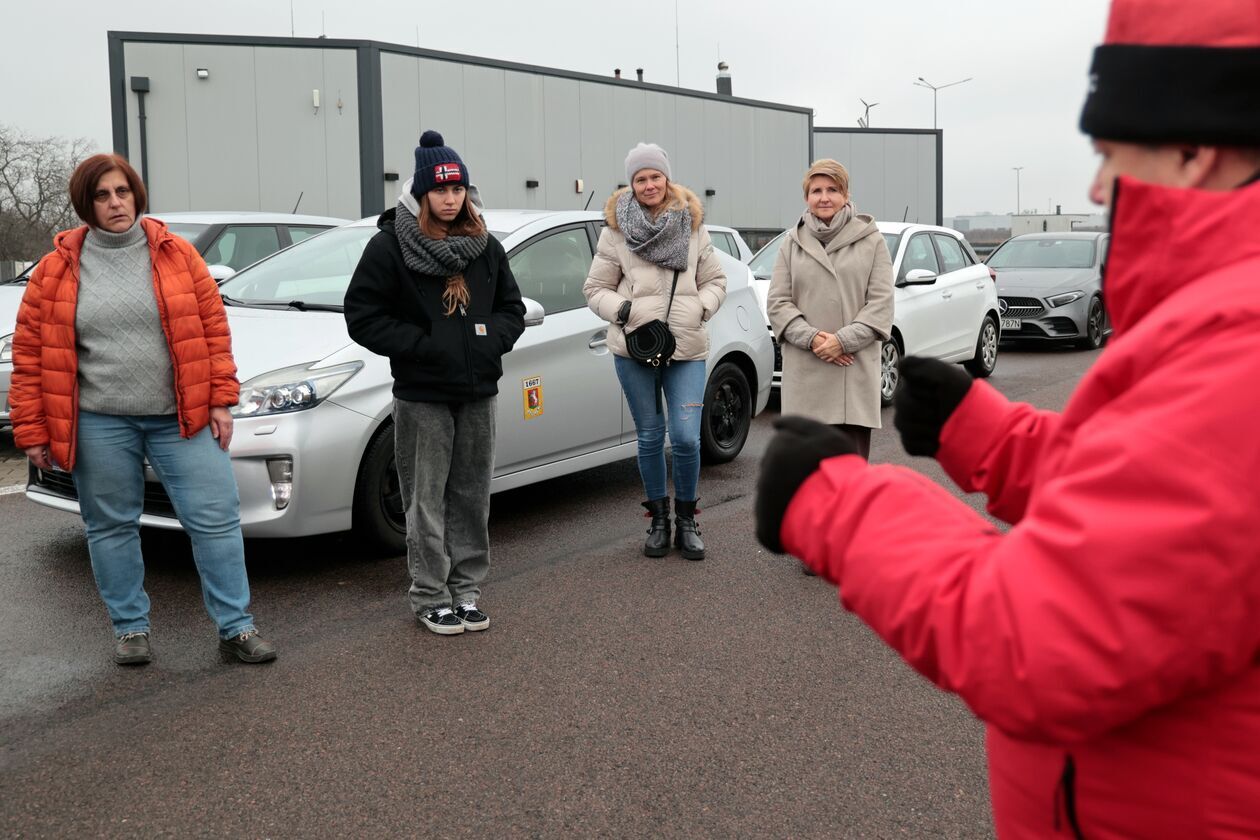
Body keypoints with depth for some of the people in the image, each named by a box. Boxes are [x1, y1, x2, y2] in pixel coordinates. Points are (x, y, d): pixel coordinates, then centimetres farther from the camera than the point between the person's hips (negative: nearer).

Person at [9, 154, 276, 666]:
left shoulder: (176, 254, 2)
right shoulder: (58, 268, 1)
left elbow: (213, 328, 2)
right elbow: (30, 352, 2)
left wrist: (220, 400, -3)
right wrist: (32, 431, -1)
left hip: (182, 416, 0)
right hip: (100, 422, 0)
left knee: (215, 517, -2)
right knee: (112, 527, 9)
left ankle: (235, 626, 9)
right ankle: (130, 628, 26)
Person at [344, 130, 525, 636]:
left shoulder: (485, 247, 10)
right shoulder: (390, 245, -6)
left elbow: (512, 306, 16)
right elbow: (362, 315, -8)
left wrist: (493, 338, -4)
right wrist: (420, 344, -15)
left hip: (478, 392, 5)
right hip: (422, 397, -4)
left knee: (472, 497, 10)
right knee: (426, 500, 2)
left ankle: (466, 590, 22)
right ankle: (431, 598, 13)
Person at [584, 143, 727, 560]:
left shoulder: (693, 226, 8)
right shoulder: (616, 230, 3)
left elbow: (715, 280, 14)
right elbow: (595, 289, 5)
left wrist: (701, 307, -6)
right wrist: (623, 310, -13)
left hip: (687, 348, 1)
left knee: (686, 438, -6)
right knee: (650, 437, 7)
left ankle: (686, 521, 14)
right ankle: (658, 519, 24)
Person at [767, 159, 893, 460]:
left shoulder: (870, 240, 7)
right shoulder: (792, 242, 12)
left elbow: (881, 302, 1)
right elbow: (777, 302, 6)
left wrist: (844, 340, -11)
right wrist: (811, 338, -9)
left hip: (855, 371, -1)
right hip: (804, 372, 2)